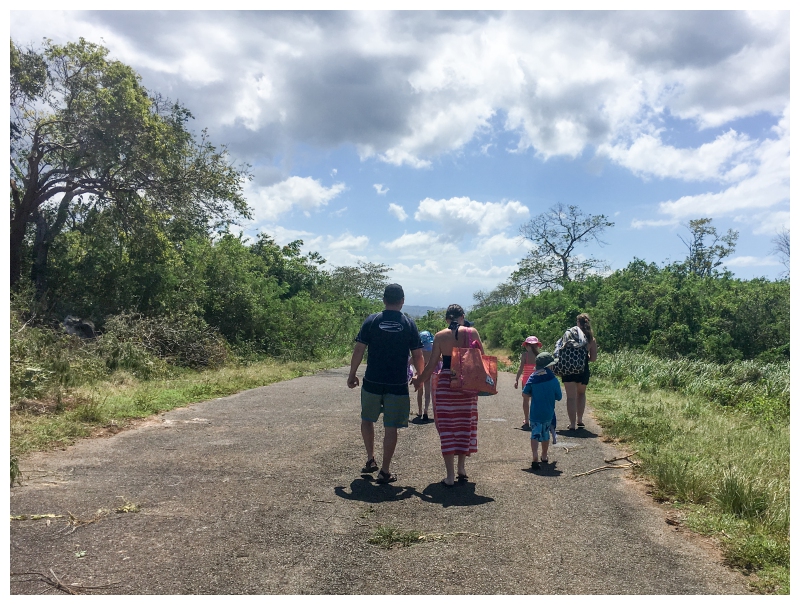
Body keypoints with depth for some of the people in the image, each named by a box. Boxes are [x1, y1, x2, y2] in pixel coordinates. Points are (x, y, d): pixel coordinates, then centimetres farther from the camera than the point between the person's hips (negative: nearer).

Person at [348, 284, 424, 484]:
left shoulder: (371, 321, -2)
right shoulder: (409, 324, -1)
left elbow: (358, 350, -3)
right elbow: (417, 355, 0)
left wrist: (352, 375, 7)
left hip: (372, 382, 1)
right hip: (398, 384, 0)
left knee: (367, 419, 22)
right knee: (391, 427, 6)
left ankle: (370, 460, 26)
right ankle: (385, 471, 10)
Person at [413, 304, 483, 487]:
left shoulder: (440, 336, -3)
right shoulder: (472, 332, -3)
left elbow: (432, 364, -1)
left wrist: (419, 380, 12)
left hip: (445, 384, -1)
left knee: (447, 428, 5)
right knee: (465, 425, 16)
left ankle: (450, 476, 5)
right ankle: (461, 469, 28)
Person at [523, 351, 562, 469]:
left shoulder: (533, 378, -8)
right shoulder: (553, 379, -9)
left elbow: (525, 393, -6)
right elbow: (558, 397, -1)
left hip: (535, 412, -1)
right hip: (548, 413, 1)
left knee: (535, 434, -1)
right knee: (545, 434, 19)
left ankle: (535, 457, -20)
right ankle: (544, 456, 34)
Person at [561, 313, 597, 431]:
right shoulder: (592, 339, 0)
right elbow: (593, 358, 1)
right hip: (583, 370, 3)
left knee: (571, 397, 2)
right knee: (581, 393, 24)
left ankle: (572, 424, 0)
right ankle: (579, 420, 24)